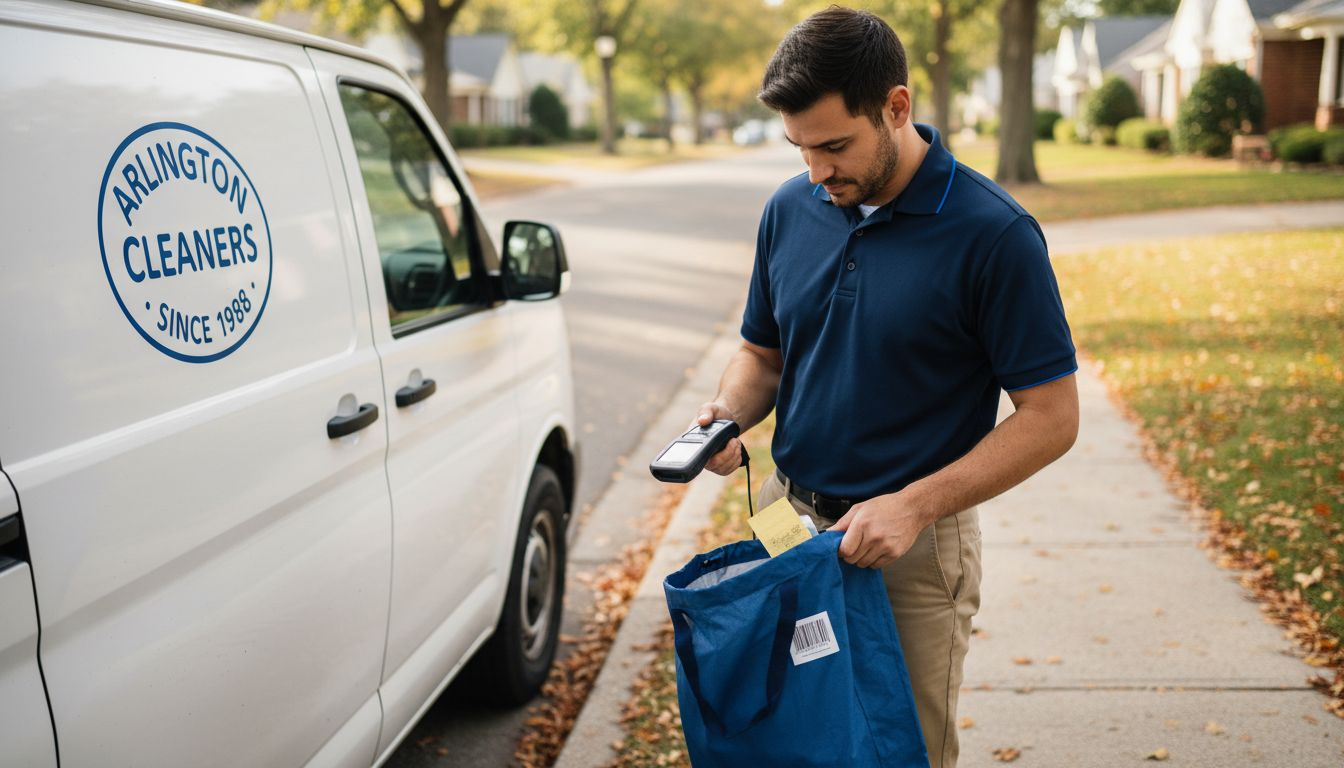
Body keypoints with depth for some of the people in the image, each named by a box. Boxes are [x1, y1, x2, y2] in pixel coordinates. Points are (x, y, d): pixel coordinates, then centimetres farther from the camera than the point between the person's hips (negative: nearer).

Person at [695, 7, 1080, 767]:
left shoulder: (995, 233, -15)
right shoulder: (790, 209, 1)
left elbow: (1052, 418, -13)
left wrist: (915, 505, -22)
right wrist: (728, 414, -9)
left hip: (916, 549, -4)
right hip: (787, 519, 5)